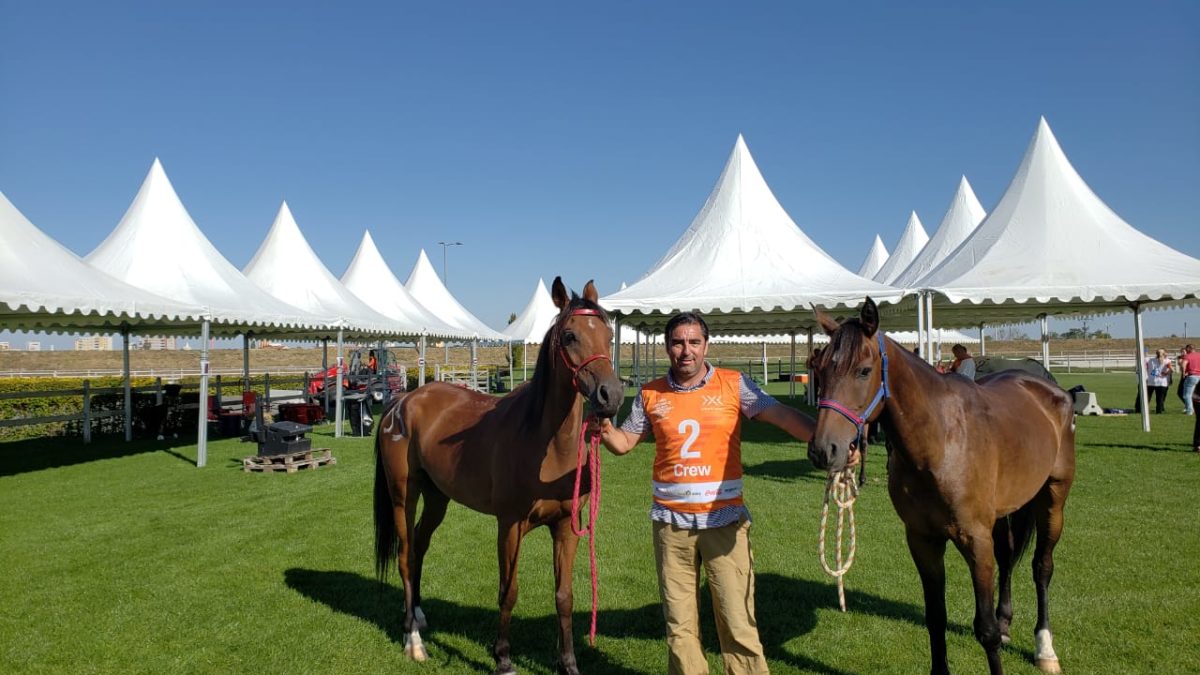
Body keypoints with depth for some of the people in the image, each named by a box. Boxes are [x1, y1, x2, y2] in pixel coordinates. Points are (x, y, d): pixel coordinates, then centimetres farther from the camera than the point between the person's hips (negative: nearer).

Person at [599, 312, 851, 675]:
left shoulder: (734, 385, -2)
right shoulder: (651, 394, 4)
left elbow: (784, 416, -9)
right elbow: (624, 442, 11)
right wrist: (605, 430, -11)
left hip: (724, 519, -2)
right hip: (671, 522, 2)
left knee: (738, 624, 0)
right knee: (679, 627, 12)